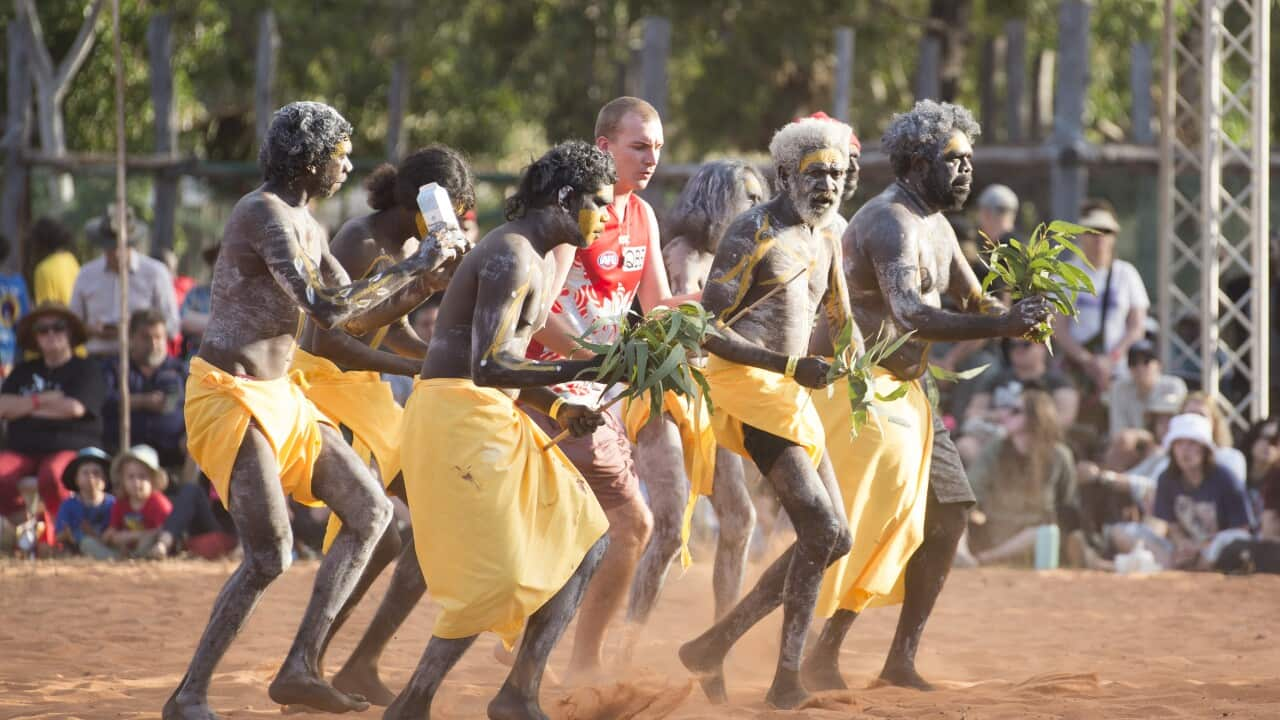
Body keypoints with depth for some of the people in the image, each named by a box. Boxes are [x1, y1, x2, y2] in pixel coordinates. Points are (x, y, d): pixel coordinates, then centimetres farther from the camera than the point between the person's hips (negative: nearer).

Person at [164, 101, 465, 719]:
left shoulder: (306, 226, 15)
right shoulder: (265, 214, -17)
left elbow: (358, 318, 22)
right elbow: (328, 308, -27)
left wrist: (425, 279, 10)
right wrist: (412, 267, -17)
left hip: (277, 394, 10)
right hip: (229, 394, -10)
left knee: (370, 511, 7)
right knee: (270, 556, -15)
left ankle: (300, 668, 7)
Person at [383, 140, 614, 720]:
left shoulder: (544, 261, 19)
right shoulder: (511, 257, -15)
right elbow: (486, 366, -26)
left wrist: (558, 407, 7)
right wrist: (583, 370, -27)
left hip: (496, 419, 11)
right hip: (456, 416, -11)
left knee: (585, 539, 7)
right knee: (498, 572, -14)